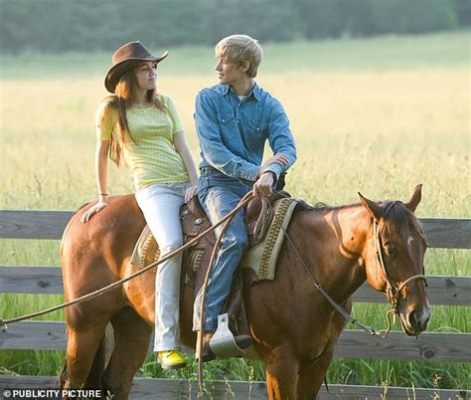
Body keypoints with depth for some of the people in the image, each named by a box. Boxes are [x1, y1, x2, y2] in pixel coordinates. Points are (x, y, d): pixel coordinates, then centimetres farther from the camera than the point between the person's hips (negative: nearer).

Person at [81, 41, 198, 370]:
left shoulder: (165, 103, 19)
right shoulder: (112, 109, 7)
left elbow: (182, 146, 12)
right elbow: (102, 155, 15)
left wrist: (196, 183, -2)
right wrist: (103, 198, 18)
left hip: (186, 185, 6)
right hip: (153, 188, -6)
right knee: (173, 244, -30)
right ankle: (166, 343, -32)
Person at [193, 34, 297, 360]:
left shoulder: (270, 106, 9)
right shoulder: (208, 99, 4)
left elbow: (287, 147, -7)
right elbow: (213, 152, -7)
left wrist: (271, 172, -30)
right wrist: (254, 171, -21)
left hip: (256, 185, 4)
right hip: (218, 182, -4)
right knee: (235, 238, -31)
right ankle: (205, 324, -34)